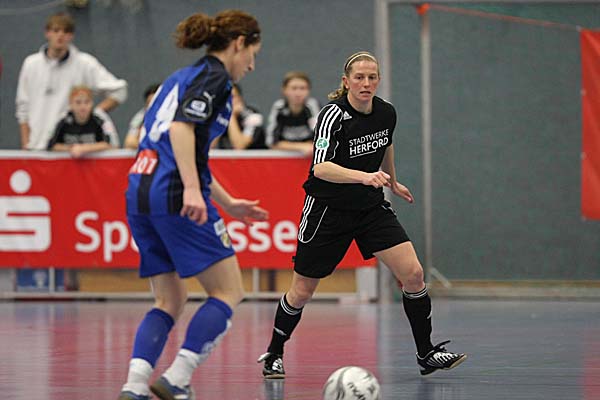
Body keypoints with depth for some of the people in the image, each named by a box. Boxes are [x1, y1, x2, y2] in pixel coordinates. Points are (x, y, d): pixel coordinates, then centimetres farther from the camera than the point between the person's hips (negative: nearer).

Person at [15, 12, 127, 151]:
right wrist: (25, 145, 7)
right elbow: (23, 108, 14)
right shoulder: (31, 64, 8)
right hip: (36, 147, 3)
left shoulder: (85, 63, -2)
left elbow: (118, 91, 0)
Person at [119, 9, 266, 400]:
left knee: (170, 302, 13)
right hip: (176, 197, -9)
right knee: (228, 292, 0)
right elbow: (182, 128, -19)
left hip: (141, 192, 9)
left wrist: (228, 203, 36)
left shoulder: (184, 76, 25)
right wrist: (192, 190, -27)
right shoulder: (214, 77, -3)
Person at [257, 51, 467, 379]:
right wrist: (365, 176, -50)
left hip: (372, 206, 5)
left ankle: (426, 354, 2)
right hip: (328, 211, -5)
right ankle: (273, 354, 27)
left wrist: (391, 182, 32)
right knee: (302, 291, 4)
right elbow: (321, 168, -37)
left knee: (413, 274, -10)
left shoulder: (386, 112, -4)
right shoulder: (333, 115, -23)